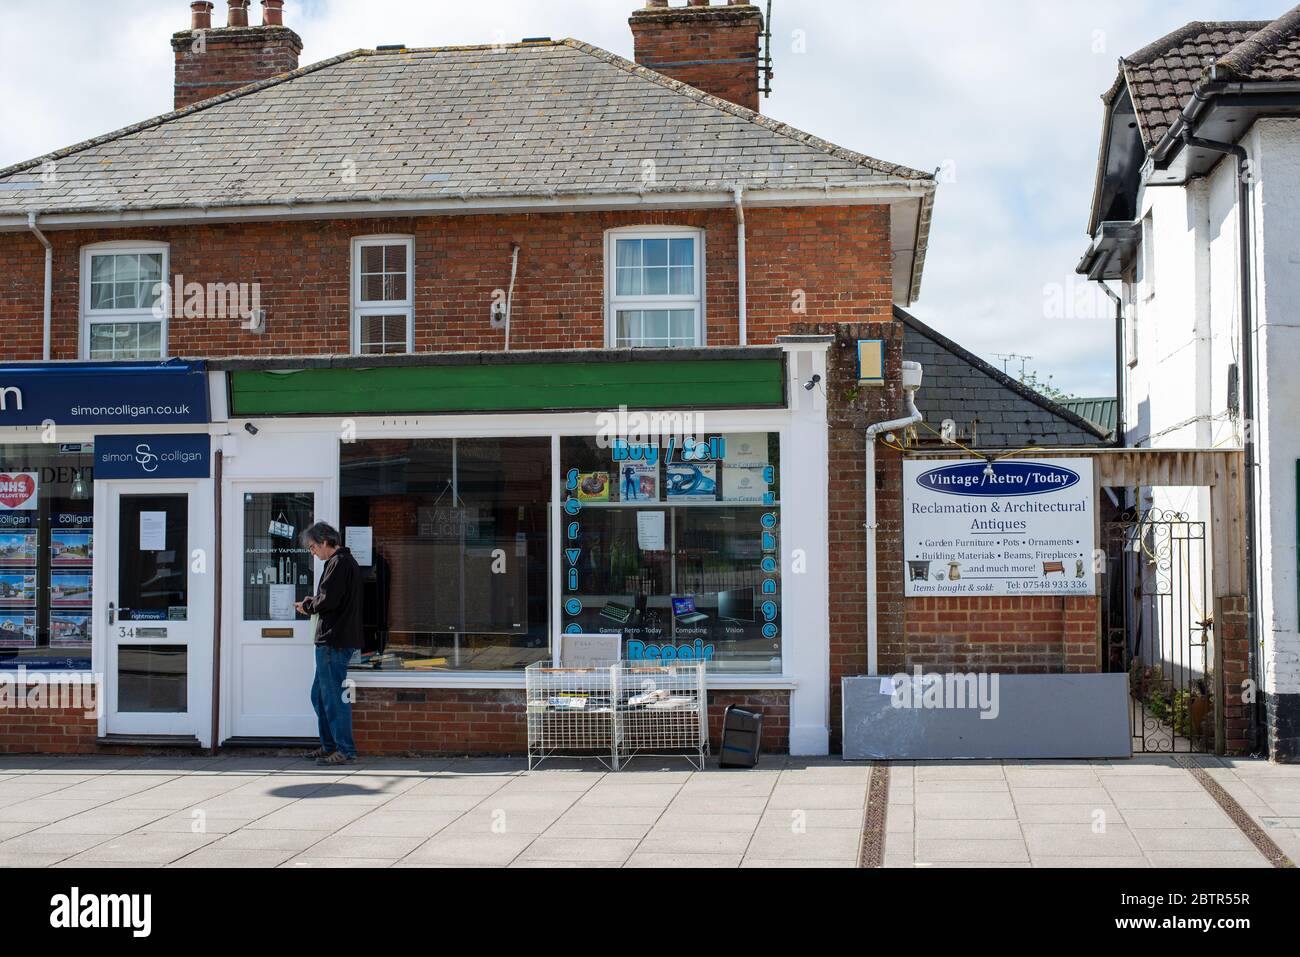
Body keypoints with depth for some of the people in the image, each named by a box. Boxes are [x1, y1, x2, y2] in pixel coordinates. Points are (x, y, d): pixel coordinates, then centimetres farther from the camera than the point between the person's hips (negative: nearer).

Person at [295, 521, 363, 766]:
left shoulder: (338, 563, -14)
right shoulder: (347, 561, 19)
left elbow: (328, 600, -21)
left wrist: (307, 606, -3)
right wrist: (311, 603, 10)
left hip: (334, 641, -11)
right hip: (339, 639, 11)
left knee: (334, 697, -6)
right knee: (320, 695, 17)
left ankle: (345, 751, -3)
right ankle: (329, 746, 23)